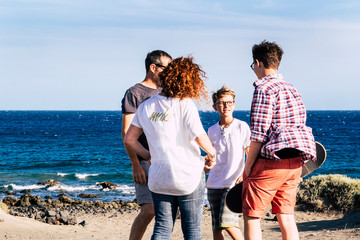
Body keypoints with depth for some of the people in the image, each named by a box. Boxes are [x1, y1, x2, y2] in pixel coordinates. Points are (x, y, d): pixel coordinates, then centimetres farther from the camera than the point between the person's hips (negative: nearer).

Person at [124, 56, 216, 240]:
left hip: (159, 178, 4)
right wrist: (212, 153, -1)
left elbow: (129, 140, 8)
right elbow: (200, 136, -20)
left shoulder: (146, 106, 6)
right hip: (189, 176, -4)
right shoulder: (185, 104, -10)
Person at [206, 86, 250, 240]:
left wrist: (244, 175, -16)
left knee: (226, 222, -17)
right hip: (214, 183, 4)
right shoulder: (212, 131, 11)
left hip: (233, 182, -4)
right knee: (216, 226, 2)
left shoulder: (242, 127, -1)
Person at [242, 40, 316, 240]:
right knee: (286, 216, 10)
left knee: (251, 216, 0)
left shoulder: (264, 89, -10)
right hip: (295, 163, 8)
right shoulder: (291, 89, 17)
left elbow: (258, 134, -15)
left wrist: (247, 168, -8)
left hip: (271, 161, -8)